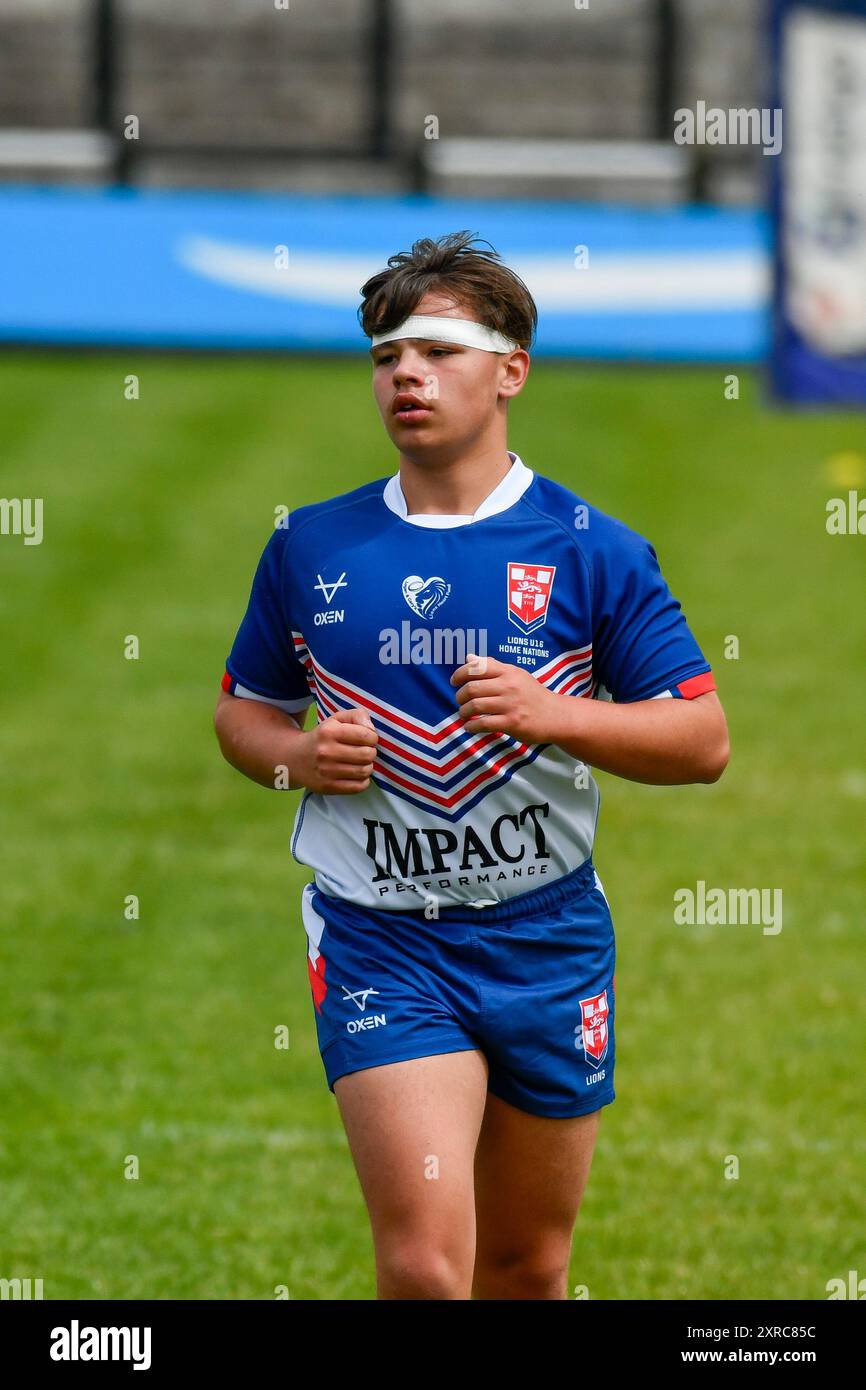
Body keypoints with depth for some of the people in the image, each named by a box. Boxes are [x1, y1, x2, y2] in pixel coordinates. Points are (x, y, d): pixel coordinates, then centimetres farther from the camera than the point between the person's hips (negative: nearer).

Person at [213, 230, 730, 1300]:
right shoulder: (311, 549, 4)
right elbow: (242, 711, 17)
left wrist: (550, 717, -19)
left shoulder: (589, 551, -2)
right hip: (377, 939, -1)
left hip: (546, 937, 1)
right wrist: (298, 757, -7)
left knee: (527, 1266, 13)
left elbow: (703, 740, -3)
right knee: (424, 1259, -17)